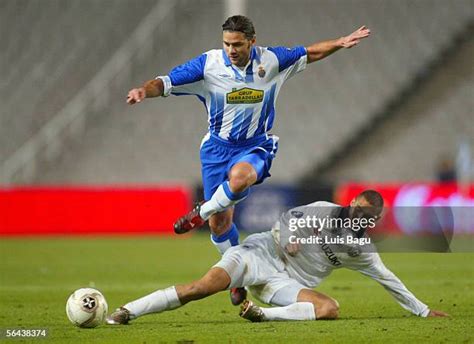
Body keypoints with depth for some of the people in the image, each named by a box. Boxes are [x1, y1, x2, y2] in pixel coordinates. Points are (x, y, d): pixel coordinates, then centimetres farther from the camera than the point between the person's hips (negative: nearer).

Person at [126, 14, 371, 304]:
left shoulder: (271, 60, -7)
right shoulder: (208, 64, -12)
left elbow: (309, 54, 10)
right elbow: (167, 82, -14)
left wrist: (340, 43, 0)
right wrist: (144, 91, -34)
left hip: (256, 146, -1)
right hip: (218, 147, 1)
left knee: (240, 176, -38)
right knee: (220, 223, 2)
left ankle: (201, 213, -11)